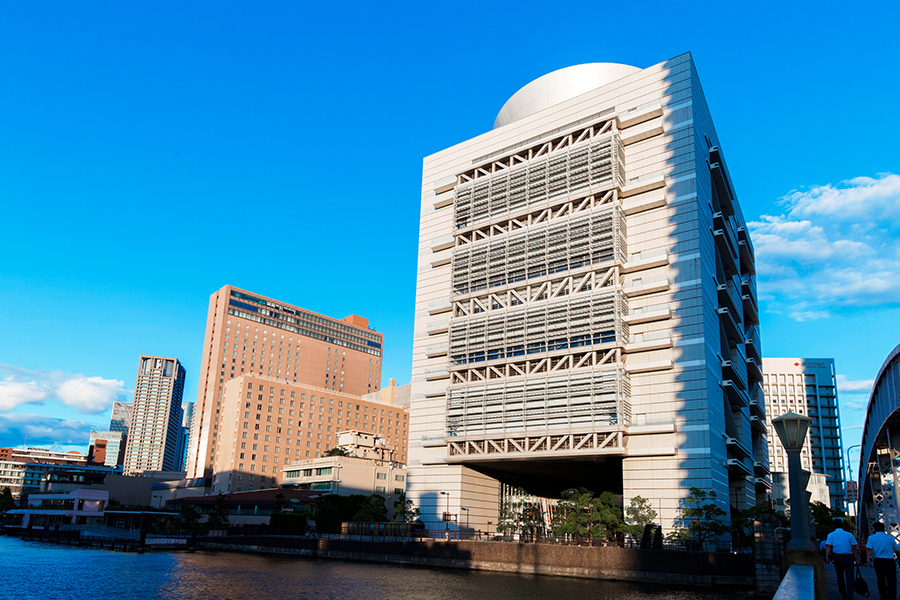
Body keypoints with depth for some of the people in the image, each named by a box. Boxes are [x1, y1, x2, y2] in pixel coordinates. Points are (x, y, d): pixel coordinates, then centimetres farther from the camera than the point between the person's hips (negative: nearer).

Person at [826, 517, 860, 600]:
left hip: (837, 557, 1)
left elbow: (828, 546, -5)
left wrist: (827, 557, -12)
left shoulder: (831, 535, 8)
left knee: (840, 576, 14)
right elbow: (854, 548, 2)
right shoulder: (849, 535, 8)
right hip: (848, 557, -1)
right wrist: (857, 559, 4)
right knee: (849, 577, -4)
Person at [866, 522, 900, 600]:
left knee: (881, 580, 15)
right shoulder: (890, 538, 11)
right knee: (891, 581, -2)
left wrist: (869, 559, -14)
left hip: (878, 561, 0)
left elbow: (869, 549, -9)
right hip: (890, 561, 0)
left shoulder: (872, 537, 6)